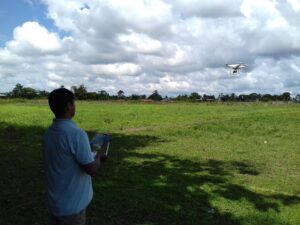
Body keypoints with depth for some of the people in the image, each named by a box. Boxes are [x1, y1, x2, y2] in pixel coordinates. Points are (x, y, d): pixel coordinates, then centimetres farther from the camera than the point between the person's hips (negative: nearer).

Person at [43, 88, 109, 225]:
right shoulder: (76, 134, -25)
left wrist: (91, 157, 12)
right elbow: (92, 170, -20)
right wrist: (98, 157, -1)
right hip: (71, 205, -7)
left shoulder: (48, 133, 0)